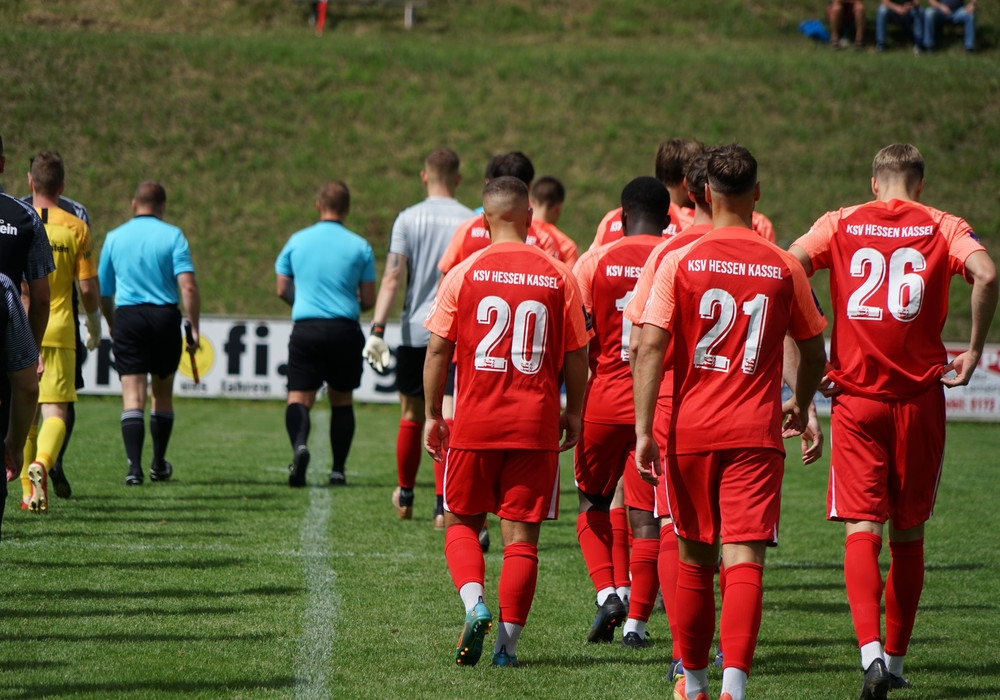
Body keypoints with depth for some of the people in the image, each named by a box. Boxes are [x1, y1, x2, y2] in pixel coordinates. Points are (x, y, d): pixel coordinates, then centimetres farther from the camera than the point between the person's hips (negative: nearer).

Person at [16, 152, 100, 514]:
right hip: (59, 330, -1)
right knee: (55, 411, -4)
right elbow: (88, 287, -1)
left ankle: (29, 490, 15)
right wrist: (94, 319, 18)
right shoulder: (76, 228, -2)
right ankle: (41, 463, -32)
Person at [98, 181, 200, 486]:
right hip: (165, 317, 0)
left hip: (127, 317, 0)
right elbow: (188, 286, -12)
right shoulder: (173, 235, -1)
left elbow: (103, 291, 14)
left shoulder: (114, 237, 7)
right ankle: (159, 464, 26)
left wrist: (111, 325, 30)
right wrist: (194, 328, -7)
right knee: (163, 394, 16)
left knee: (133, 396, -4)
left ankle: (134, 465, -19)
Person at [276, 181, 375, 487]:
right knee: (341, 400, 15)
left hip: (305, 328, 0)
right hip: (345, 331, 0)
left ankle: (299, 444, -32)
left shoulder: (297, 241, 5)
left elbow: (282, 290, 11)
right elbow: (368, 300, 5)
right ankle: (338, 470, 14)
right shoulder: (360, 246, 2)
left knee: (299, 397, -2)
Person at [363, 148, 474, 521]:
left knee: (411, 416, 14)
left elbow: (392, 278, -10)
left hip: (416, 332, 0)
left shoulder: (409, 219, -2)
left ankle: (404, 496, 28)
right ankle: (443, 502, -8)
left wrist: (377, 330, -13)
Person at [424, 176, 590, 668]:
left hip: (474, 422, 0)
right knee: (521, 534, 6)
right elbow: (576, 355, 5)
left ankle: (475, 603, -10)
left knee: (461, 522, 14)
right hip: (536, 424, 1)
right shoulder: (559, 276, 1)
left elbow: (438, 350, -1)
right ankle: (508, 642, 3)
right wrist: (574, 413, 17)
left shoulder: (464, 273, -2)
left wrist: (432, 415, 9)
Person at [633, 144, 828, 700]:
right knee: (745, 558, -7)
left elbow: (650, 347, -8)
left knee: (696, 559, 15)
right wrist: (800, 406, 32)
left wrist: (644, 430, -7)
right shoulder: (784, 267, 3)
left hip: (691, 430, 1)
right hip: (756, 434, -1)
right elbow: (814, 351, 14)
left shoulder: (680, 262, -1)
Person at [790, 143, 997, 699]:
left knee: (862, 529, -4)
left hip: (856, 396, 0)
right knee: (909, 534, 13)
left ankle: (871, 650, -24)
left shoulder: (840, 224, 7)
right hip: (920, 397, 0)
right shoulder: (943, 227, 4)